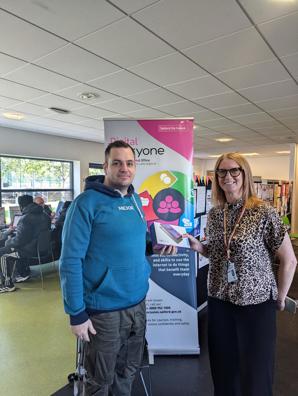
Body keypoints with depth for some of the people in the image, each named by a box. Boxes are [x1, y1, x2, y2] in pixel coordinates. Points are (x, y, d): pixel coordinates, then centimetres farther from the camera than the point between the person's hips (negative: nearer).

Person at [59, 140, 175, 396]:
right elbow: (70, 261, -17)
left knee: (128, 371, 25)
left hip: (138, 303, 6)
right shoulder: (87, 202, -17)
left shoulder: (136, 199, 5)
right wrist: (77, 313, -16)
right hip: (104, 310, -6)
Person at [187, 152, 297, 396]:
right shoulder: (214, 214, 1)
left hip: (256, 302, -4)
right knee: (223, 365, 18)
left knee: (255, 370, 12)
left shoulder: (264, 213, -15)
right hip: (219, 300, 5)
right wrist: (198, 247, -6)